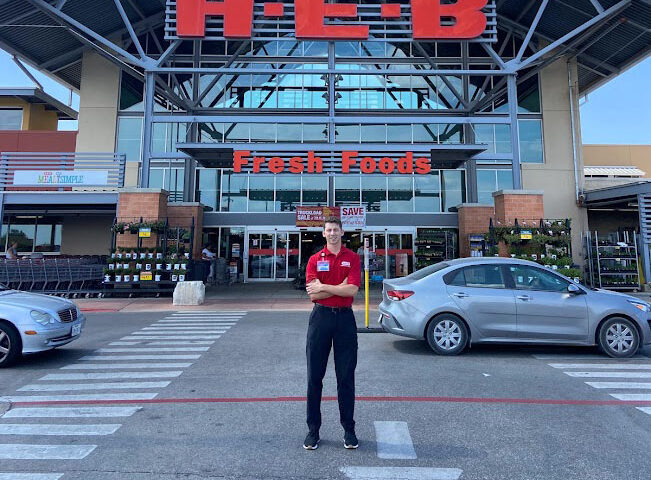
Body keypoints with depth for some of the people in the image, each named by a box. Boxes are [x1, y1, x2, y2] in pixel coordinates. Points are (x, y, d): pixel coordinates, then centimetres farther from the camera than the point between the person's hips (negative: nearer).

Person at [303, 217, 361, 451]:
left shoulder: (352, 258, 3)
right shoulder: (315, 259, 5)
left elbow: (352, 290, -11)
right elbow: (312, 294, -6)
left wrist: (324, 287, -11)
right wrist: (340, 286, -9)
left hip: (345, 318, 0)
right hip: (320, 317, 1)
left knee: (346, 377, 8)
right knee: (314, 377, 7)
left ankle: (349, 430, 23)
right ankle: (313, 430, 22)